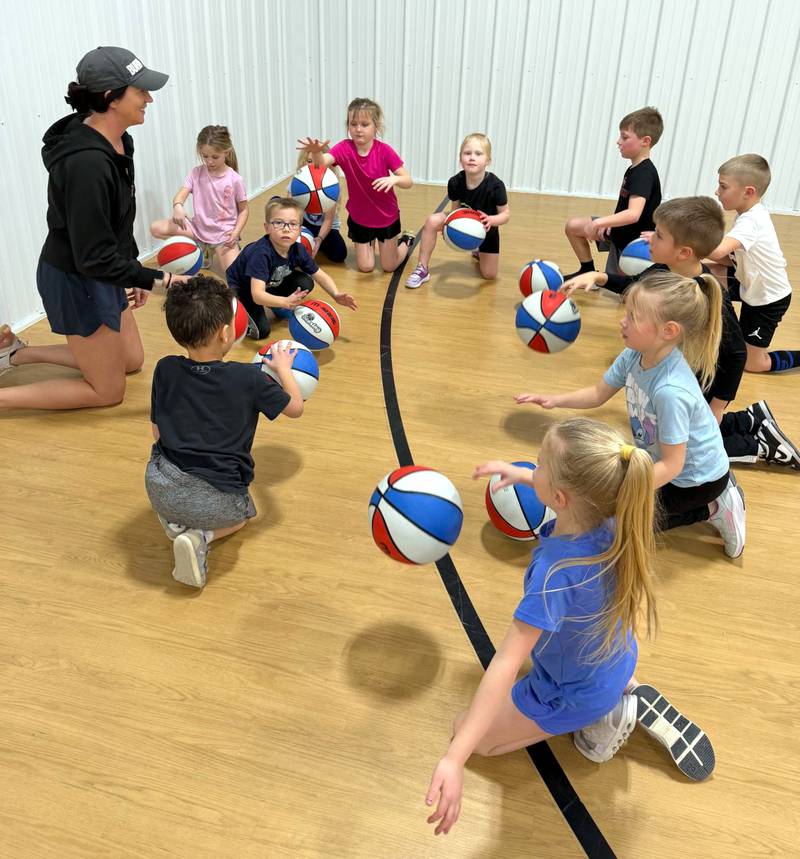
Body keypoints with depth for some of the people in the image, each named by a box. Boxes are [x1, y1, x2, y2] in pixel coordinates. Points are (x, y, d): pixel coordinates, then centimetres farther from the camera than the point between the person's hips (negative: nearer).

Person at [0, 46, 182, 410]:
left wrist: (134, 272, 14)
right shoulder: (87, 163, -31)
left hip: (100, 275, 9)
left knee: (131, 360, 24)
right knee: (108, 390, 6)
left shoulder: (116, 140, -3)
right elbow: (95, 258, -29)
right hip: (76, 282, -9)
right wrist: (156, 279, -27)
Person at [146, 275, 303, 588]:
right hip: (218, 499, -3)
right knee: (243, 514, 33)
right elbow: (295, 407, 9)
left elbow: (157, 432, 10)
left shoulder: (165, 370, 1)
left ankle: (173, 521, 9)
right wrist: (284, 369, 25)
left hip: (161, 489, 3)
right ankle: (201, 536, 1)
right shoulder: (249, 378, -8)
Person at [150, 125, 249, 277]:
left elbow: (243, 210, -2)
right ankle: (203, 252, -2)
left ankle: (216, 255, 13)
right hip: (199, 227, 3)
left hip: (224, 233, -3)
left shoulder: (235, 180, -11)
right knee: (156, 228, -14)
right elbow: (180, 195, -15)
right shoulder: (196, 173, -5)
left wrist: (236, 232, -18)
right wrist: (177, 206, -40)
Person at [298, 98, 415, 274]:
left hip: (387, 217, -1)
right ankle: (371, 241, 42)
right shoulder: (344, 148, -18)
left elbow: (408, 181, -18)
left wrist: (394, 179, -40)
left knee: (389, 267, 11)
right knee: (365, 267, 9)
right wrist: (316, 152, -60)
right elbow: (322, 162, -37)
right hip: (359, 218, 1)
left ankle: (405, 240, 42)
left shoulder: (384, 150, -20)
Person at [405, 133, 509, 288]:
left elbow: (506, 214, -21)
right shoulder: (455, 182, -26)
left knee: (489, 275, 1)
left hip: (485, 229, -1)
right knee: (432, 221, -27)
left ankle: (479, 251, 37)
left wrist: (491, 220, -43)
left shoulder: (495, 186, -33)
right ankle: (422, 269, -15)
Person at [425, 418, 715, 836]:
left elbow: (506, 665, -46)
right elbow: (576, 490, 3)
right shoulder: (609, 512, -24)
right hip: (617, 661, 7)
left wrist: (454, 759, -47)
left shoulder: (555, 574, -43)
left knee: (470, 734, 13)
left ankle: (600, 718, 7)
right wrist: (519, 473, 8)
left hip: (576, 693, -7)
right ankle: (632, 699, 18)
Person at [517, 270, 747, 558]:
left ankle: (712, 508, 5)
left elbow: (672, 465, -32)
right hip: (672, 460, 8)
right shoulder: (633, 356, -15)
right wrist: (555, 400, -15)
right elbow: (598, 394, 0)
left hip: (697, 477, -8)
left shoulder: (671, 391, -38)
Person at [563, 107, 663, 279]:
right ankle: (588, 271, 16)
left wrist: (600, 222, -44)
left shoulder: (645, 174, -26)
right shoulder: (634, 169, 4)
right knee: (573, 226, 3)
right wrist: (608, 223, -4)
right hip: (619, 232, 9)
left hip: (635, 242, -9)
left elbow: (633, 214, -40)